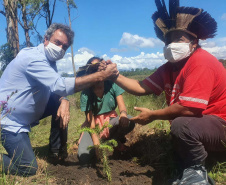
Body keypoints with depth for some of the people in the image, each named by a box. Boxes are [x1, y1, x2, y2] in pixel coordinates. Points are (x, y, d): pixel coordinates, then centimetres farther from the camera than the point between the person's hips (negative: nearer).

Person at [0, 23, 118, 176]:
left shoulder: (50, 61, 5)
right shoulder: (33, 57, -26)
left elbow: (56, 88, 3)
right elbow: (61, 86, -38)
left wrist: (64, 101, -21)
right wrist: (100, 76, -38)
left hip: (25, 116, 9)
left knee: (61, 102, -2)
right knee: (28, 169, -12)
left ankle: (58, 152, 10)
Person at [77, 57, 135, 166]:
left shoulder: (112, 85, -10)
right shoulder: (86, 93, -14)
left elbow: (121, 105, -13)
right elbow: (90, 119, -15)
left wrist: (123, 113, -39)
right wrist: (96, 142, -25)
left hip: (110, 121, 2)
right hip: (94, 125, -1)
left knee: (129, 121, -32)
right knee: (84, 159, -23)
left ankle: (115, 139, 2)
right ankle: (103, 141, 10)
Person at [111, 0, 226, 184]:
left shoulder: (201, 61, -25)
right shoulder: (170, 67, 3)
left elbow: (188, 108, -31)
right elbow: (141, 88, -1)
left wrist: (152, 115, -19)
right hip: (201, 124, 9)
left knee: (180, 125, -34)